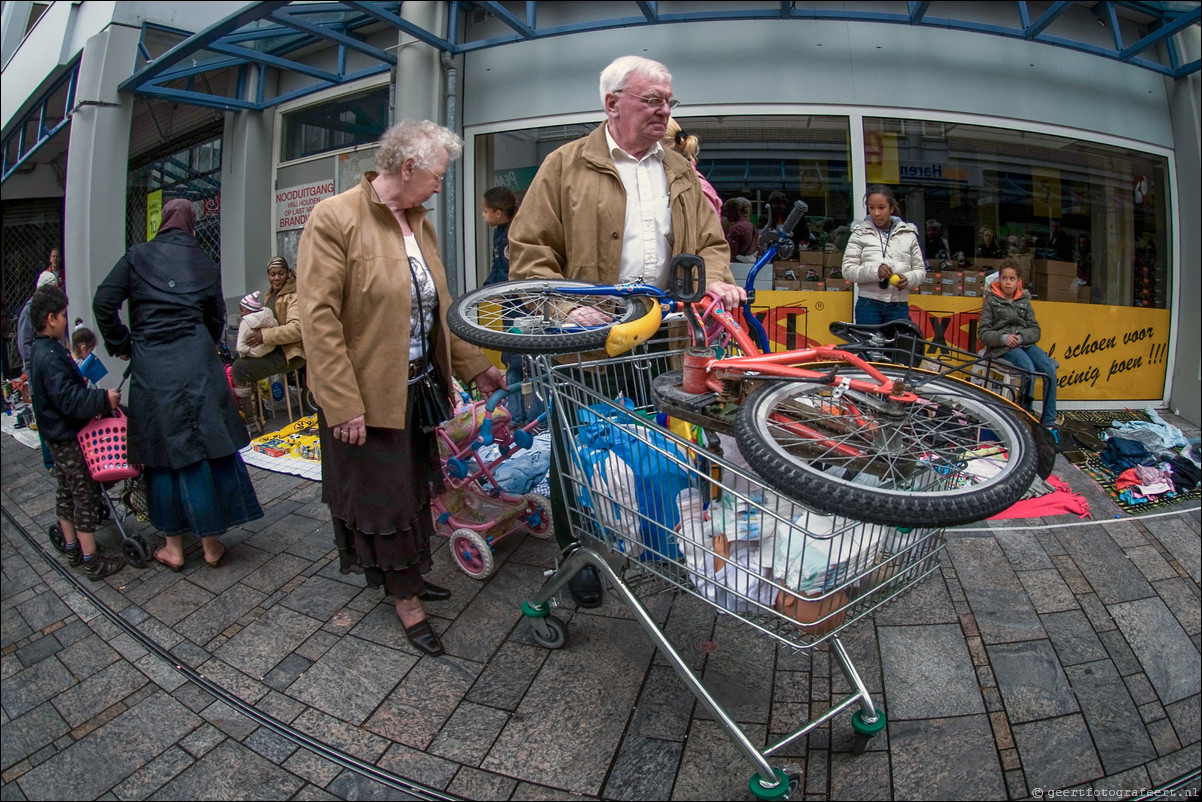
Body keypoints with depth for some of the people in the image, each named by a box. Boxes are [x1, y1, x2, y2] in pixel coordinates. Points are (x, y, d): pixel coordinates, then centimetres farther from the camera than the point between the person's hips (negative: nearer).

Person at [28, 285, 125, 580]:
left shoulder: (41, 350, 10)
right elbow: (68, 399, -31)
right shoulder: (51, 356, -23)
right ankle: (92, 561, 1)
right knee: (85, 496, -5)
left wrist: (79, 382, 36)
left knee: (67, 492, 19)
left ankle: (73, 549, 32)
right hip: (68, 437, -11)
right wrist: (103, 399, -32)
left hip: (58, 436, 11)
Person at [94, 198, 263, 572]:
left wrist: (120, 345, 11)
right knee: (207, 444, 6)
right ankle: (211, 541, 13)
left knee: (164, 449, 8)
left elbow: (103, 302, -2)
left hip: (150, 367, 0)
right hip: (196, 364, 0)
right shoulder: (206, 265, 9)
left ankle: (174, 545, 17)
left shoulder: (138, 256, 6)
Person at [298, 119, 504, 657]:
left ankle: (408, 578, 37)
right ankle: (407, 602, 24)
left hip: (419, 386, 7)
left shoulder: (420, 224, 10)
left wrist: (475, 367, 11)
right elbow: (318, 318, -17)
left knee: (414, 488, 18)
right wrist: (343, 404, -20)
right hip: (368, 394, -7)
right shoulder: (335, 218, -14)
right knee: (386, 496, 6)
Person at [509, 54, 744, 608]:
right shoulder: (566, 165, 0)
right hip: (587, 337, -3)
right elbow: (528, 249, -5)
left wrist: (715, 280, -7)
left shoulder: (681, 173, 16)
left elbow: (710, 241, 16)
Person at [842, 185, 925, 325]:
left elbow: (920, 270, 14)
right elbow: (847, 270, -2)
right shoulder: (860, 233, 5)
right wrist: (874, 271, -17)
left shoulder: (908, 234, 11)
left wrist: (908, 279, -8)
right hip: (868, 304, -2)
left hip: (899, 307, 2)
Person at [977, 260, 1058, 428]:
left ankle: (1049, 422, -16)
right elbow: (983, 333, 0)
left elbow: (1035, 330, 9)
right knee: (1029, 369, -32)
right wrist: (1003, 338, -16)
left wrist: (1021, 337, -12)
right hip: (1002, 347, -4)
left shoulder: (1024, 302, 17)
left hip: (1025, 344, 4)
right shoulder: (991, 301, 7)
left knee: (1049, 368, -22)